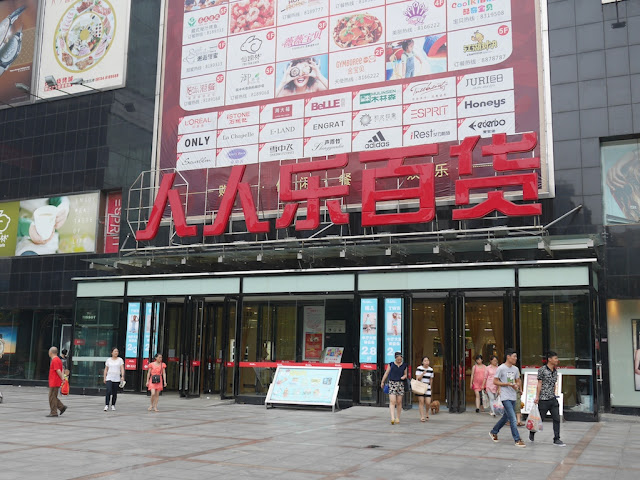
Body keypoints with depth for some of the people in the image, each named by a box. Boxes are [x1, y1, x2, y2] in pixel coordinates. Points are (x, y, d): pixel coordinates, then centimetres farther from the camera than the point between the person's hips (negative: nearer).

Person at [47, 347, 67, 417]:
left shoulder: (55, 360, -16)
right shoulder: (58, 360, 16)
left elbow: (58, 371, -20)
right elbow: (62, 370, 15)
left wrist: (62, 379, -13)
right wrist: (63, 377, 4)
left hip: (54, 382, -10)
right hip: (54, 383, 10)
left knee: (52, 397, -4)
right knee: (53, 397, 14)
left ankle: (53, 413, -1)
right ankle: (62, 407, 10)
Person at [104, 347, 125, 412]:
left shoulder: (120, 360, 4)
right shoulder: (108, 360, 8)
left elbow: (122, 369, -4)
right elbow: (106, 369, 10)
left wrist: (122, 376, -17)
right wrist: (104, 378, 3)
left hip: (117, 379, 0)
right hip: (109, 378, 0)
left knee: (115, 393, 3)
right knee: (108, 391, -15)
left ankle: (113, 406, 15)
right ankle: (106, 405, -12)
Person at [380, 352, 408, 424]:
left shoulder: (404, 365, 7)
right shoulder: (391, 364, 3)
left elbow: (405, 374, 17)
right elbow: (386, 373, 10)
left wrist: (404, 377, -6)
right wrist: (382, 382, 14)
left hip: (400, 384, 2)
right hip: (392, 383, -2)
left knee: (399, 402, 4)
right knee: (392, 401, -13)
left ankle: (398, 418, 17)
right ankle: (392, 418, -20)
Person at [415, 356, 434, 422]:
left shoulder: (431, 370, 5)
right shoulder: (419, 368, -7)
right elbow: (417, 379, -11)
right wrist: (423, 374, -25)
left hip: (427, 387, 3)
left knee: (428, 403, -3)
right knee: (421, 402, -5)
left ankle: (427, 413, 27)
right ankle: (422, 416, 1)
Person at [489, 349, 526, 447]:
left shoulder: (515, 369, 10)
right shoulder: (501, 368, -10)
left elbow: (518, 380, 21)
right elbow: (495, 381, -9)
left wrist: (518, 385, -4)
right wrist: (508, 384, -17)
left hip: (513, 397, 7)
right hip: (505, 397, -7)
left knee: (506, 417, 16)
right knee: (513, 418, -10)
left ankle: (493, 432, 33)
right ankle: (517, 440, -5)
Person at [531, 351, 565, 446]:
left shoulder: (555, 371, 10)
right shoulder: (542, 369, -8)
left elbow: (554, 384, 17)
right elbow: (539, 384, -9)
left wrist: (554, 395, 17)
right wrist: (537, 397, -11)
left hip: (553, 399, 6)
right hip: (543, 399, -6)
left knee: (557, 419, -1)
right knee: (540, 419, 4)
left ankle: (556, 439, 5)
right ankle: (532, 432, 29)